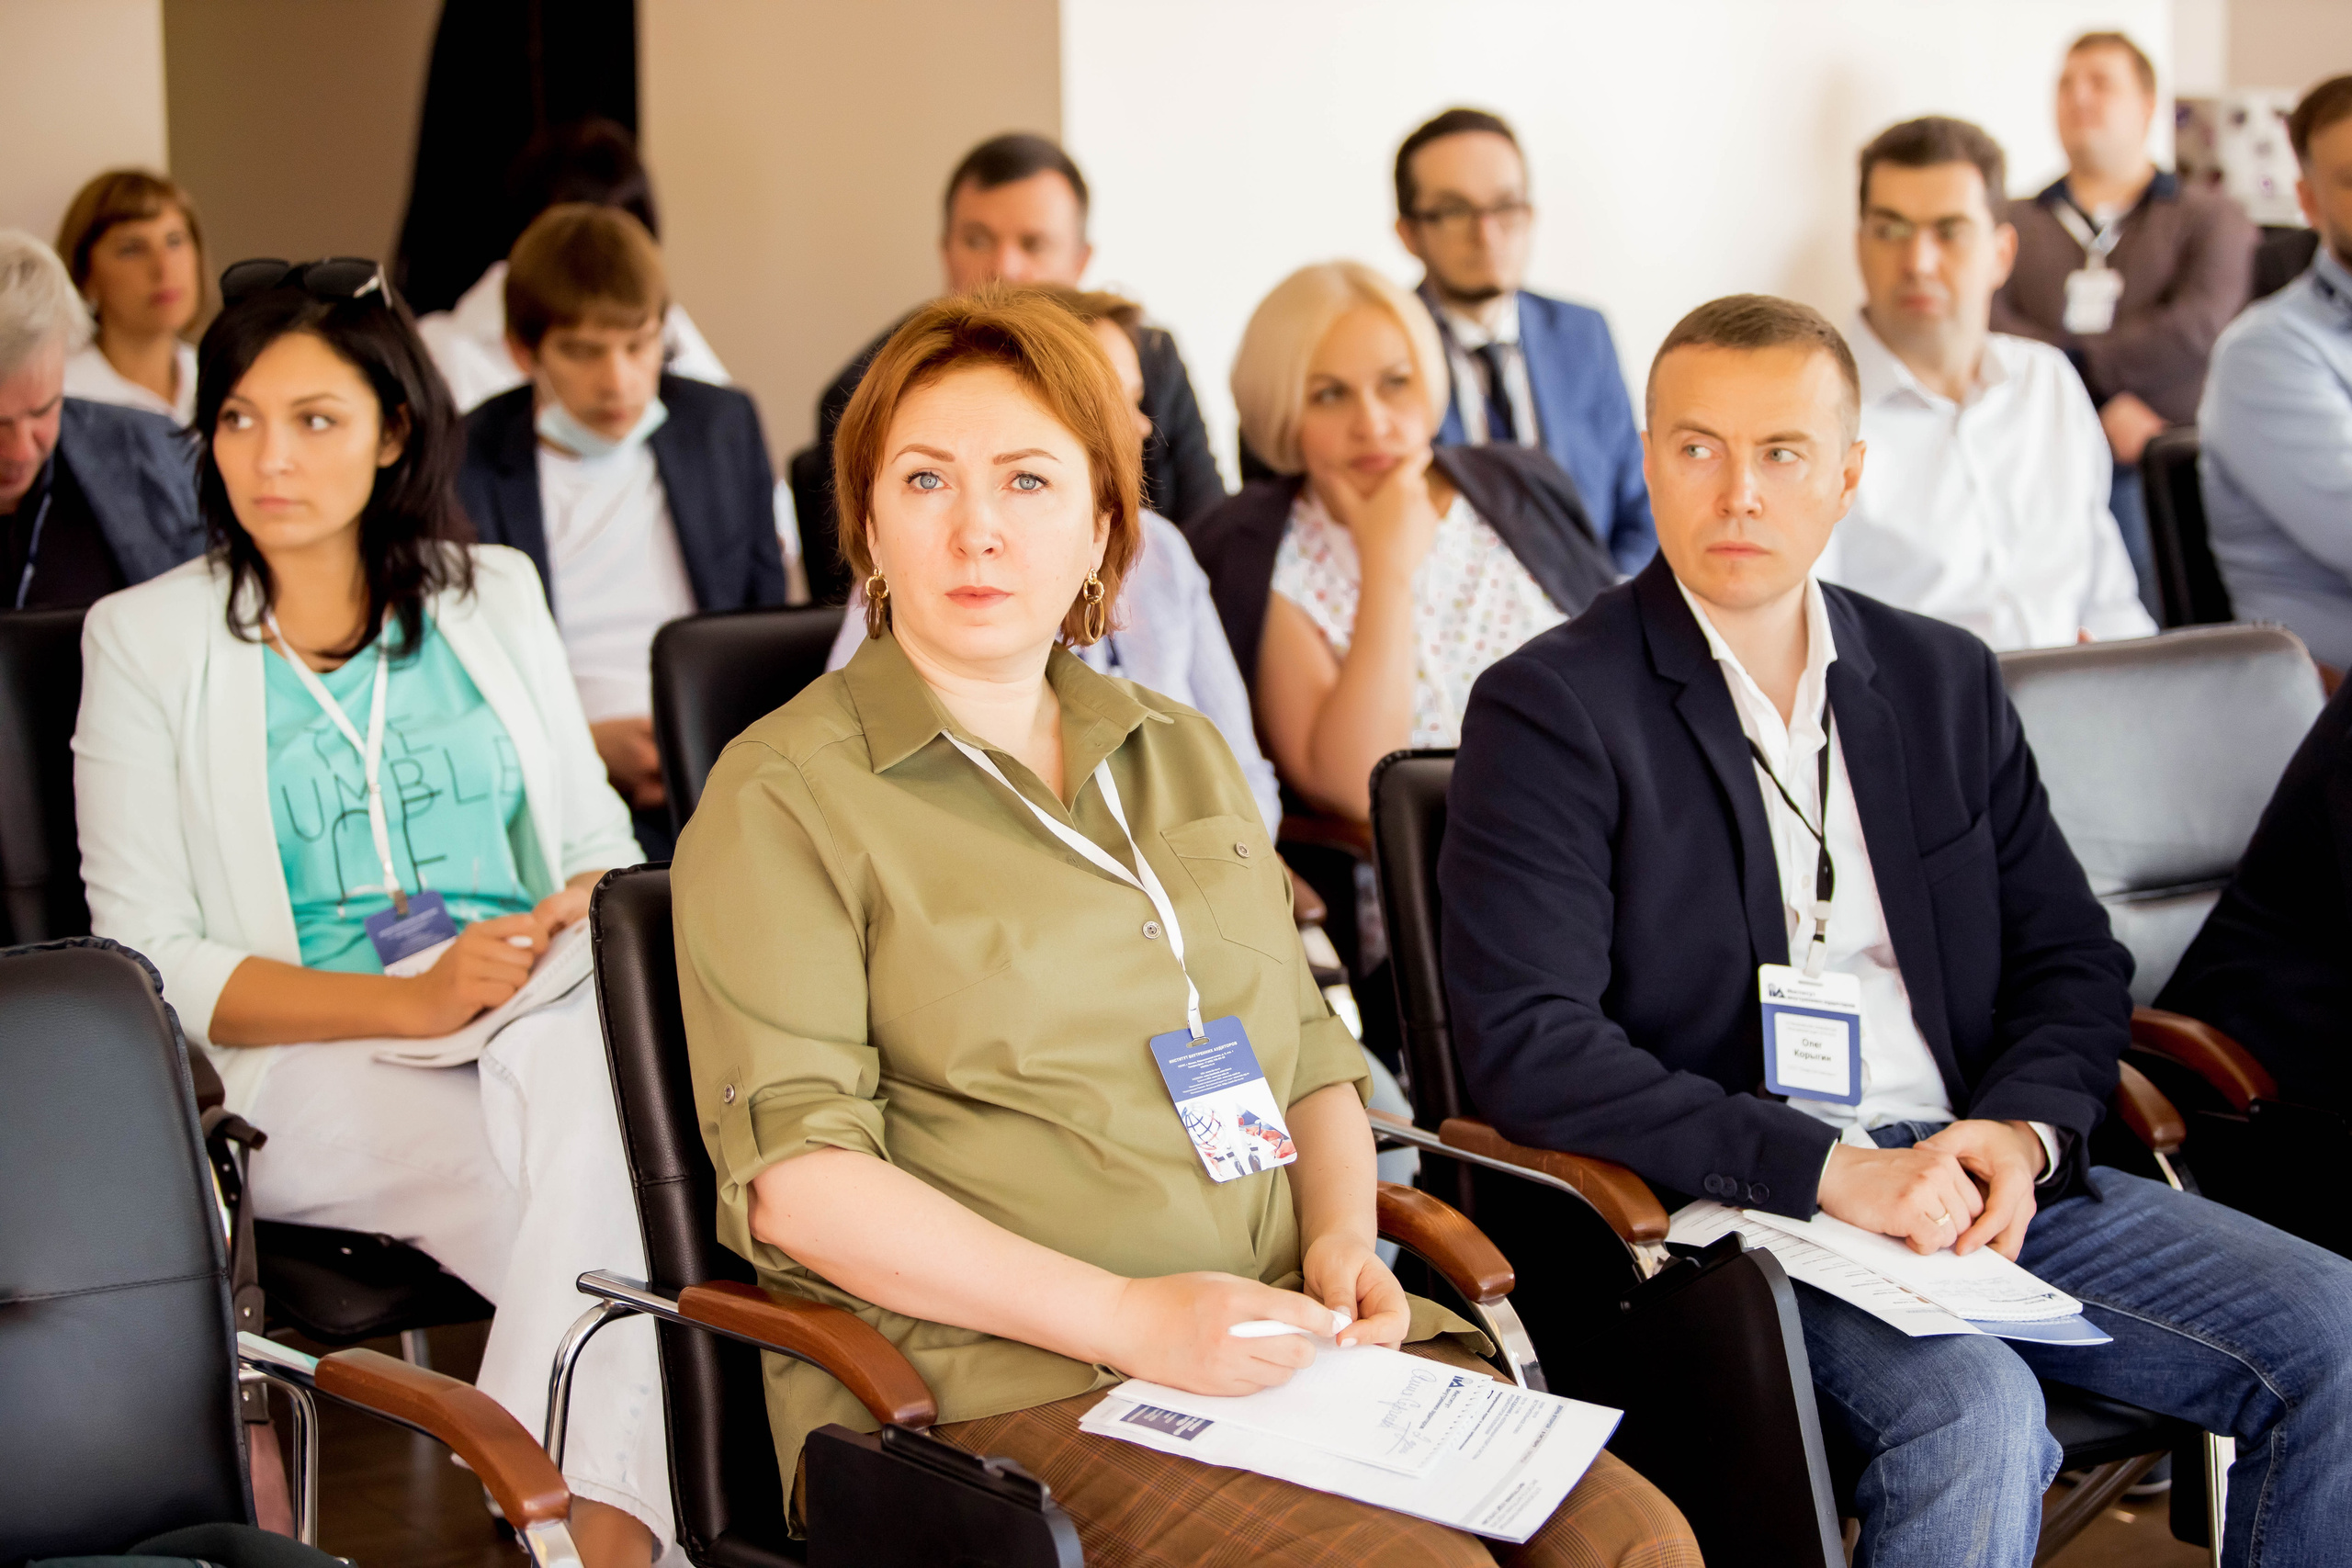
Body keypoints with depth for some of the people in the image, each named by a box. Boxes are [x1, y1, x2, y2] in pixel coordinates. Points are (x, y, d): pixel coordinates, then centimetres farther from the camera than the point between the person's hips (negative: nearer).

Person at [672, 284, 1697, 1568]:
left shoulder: (1186, 757, 22)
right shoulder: (782, 798, 1)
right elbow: (794, 1173, -9)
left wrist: (1343, 1237, 4)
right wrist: (1128, 1318, -16)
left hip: (1283, 1342, 6)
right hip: (1001, 1382, -5)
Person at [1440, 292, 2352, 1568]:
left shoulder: (1945, 681, 15)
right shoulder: (1551, 711, -4)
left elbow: (2073, 962, 17)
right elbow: (1525, 1043, -14)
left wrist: (2021, 1136, -6)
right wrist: (1830, 1172, -19)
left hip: (1983, 1175, 6)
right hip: (1733, 1211, -6)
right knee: (1975, 1414, -32)